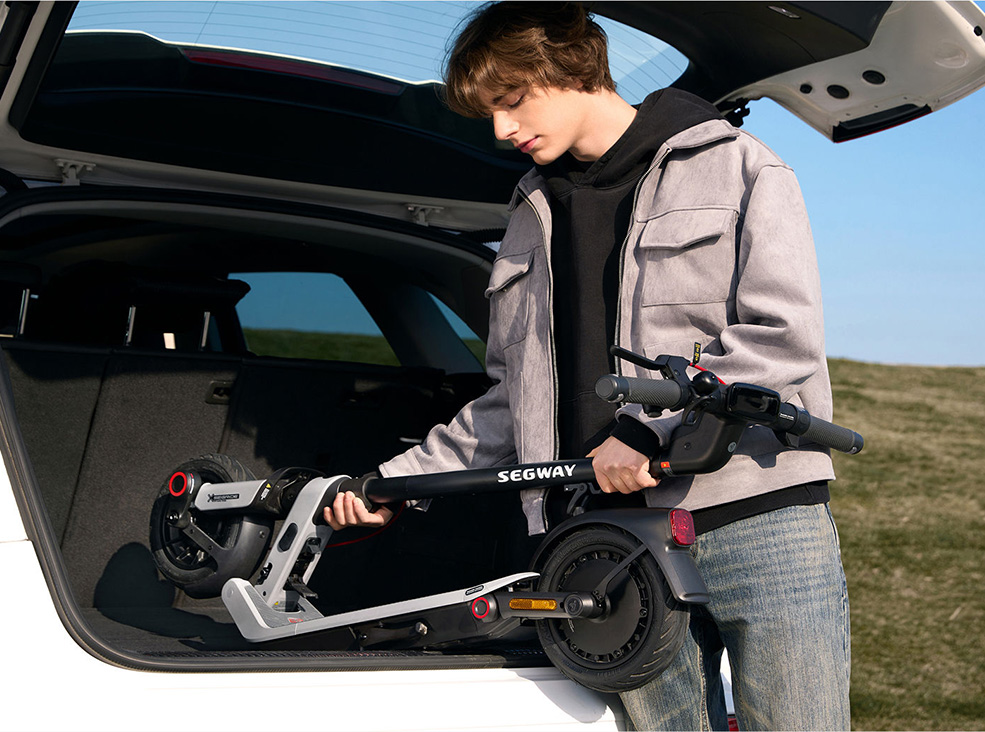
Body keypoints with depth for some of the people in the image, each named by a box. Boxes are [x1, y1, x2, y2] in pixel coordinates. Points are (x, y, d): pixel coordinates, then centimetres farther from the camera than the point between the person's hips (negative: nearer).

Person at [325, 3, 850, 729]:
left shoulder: (735, 167, 4)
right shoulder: (533, 216, 20)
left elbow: (784, 337, -8)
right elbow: (512, 402, 23)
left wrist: (645, 428, -15)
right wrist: (397, 482, 14)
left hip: (763, 532, -4)